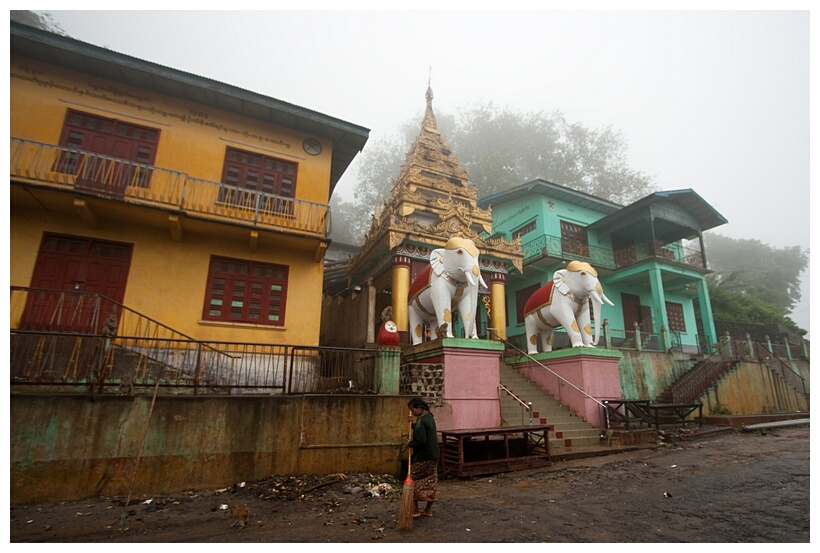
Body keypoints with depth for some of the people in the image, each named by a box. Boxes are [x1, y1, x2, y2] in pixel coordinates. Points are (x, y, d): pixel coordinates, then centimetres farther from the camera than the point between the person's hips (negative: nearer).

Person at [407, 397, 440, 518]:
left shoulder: (421, 421, -22)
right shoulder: (430, 417, 7)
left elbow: (421, 441, -26)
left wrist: (410, 443, -11)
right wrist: (413, 423, 7)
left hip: (422, 457, -9)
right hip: (433, 456, 9)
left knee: (414, 482, 5)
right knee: (430, 482, 13)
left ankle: (415, 510, 10)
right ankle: (428, 510, 22)